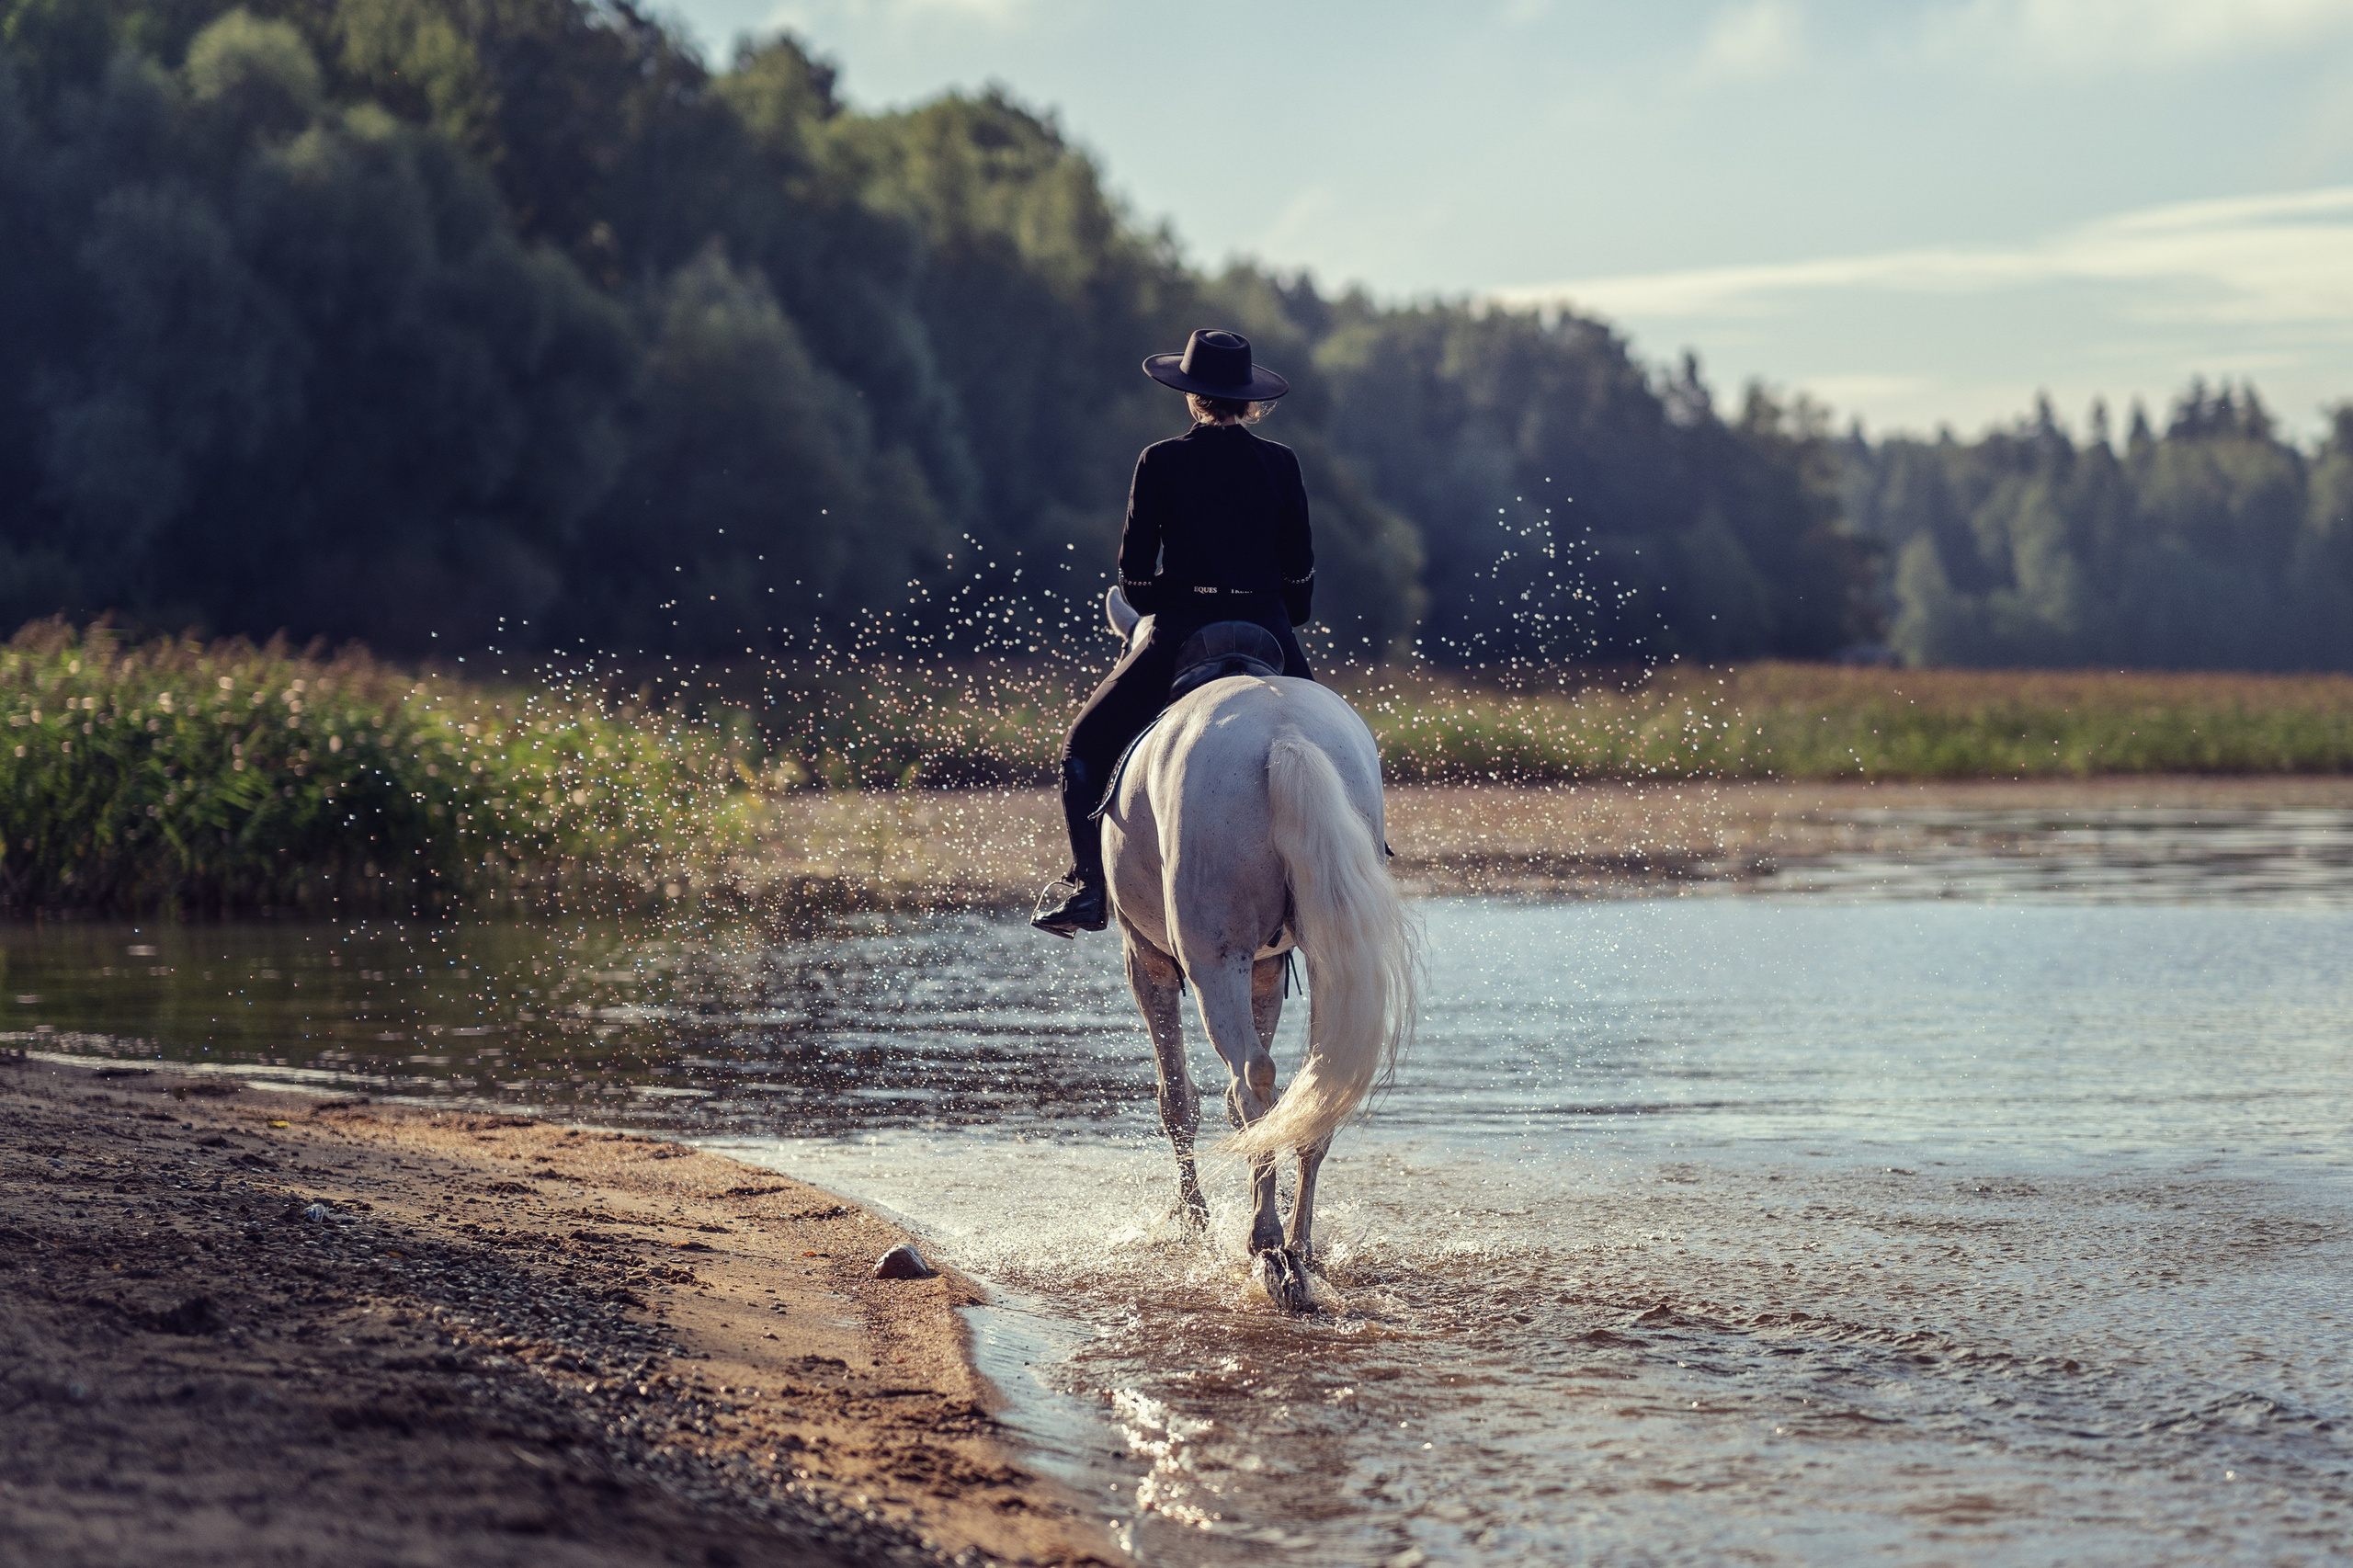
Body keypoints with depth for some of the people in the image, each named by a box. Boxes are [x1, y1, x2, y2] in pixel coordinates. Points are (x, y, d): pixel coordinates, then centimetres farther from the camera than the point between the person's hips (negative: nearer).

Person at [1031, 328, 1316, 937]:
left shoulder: (1160, 463, -1)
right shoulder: (1280, 463, 4)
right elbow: (1300, 573, 4)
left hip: (1179, 634, -2)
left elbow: (1133, 577, 0)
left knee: (1086, 747, 12)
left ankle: (1089, 887, 0)